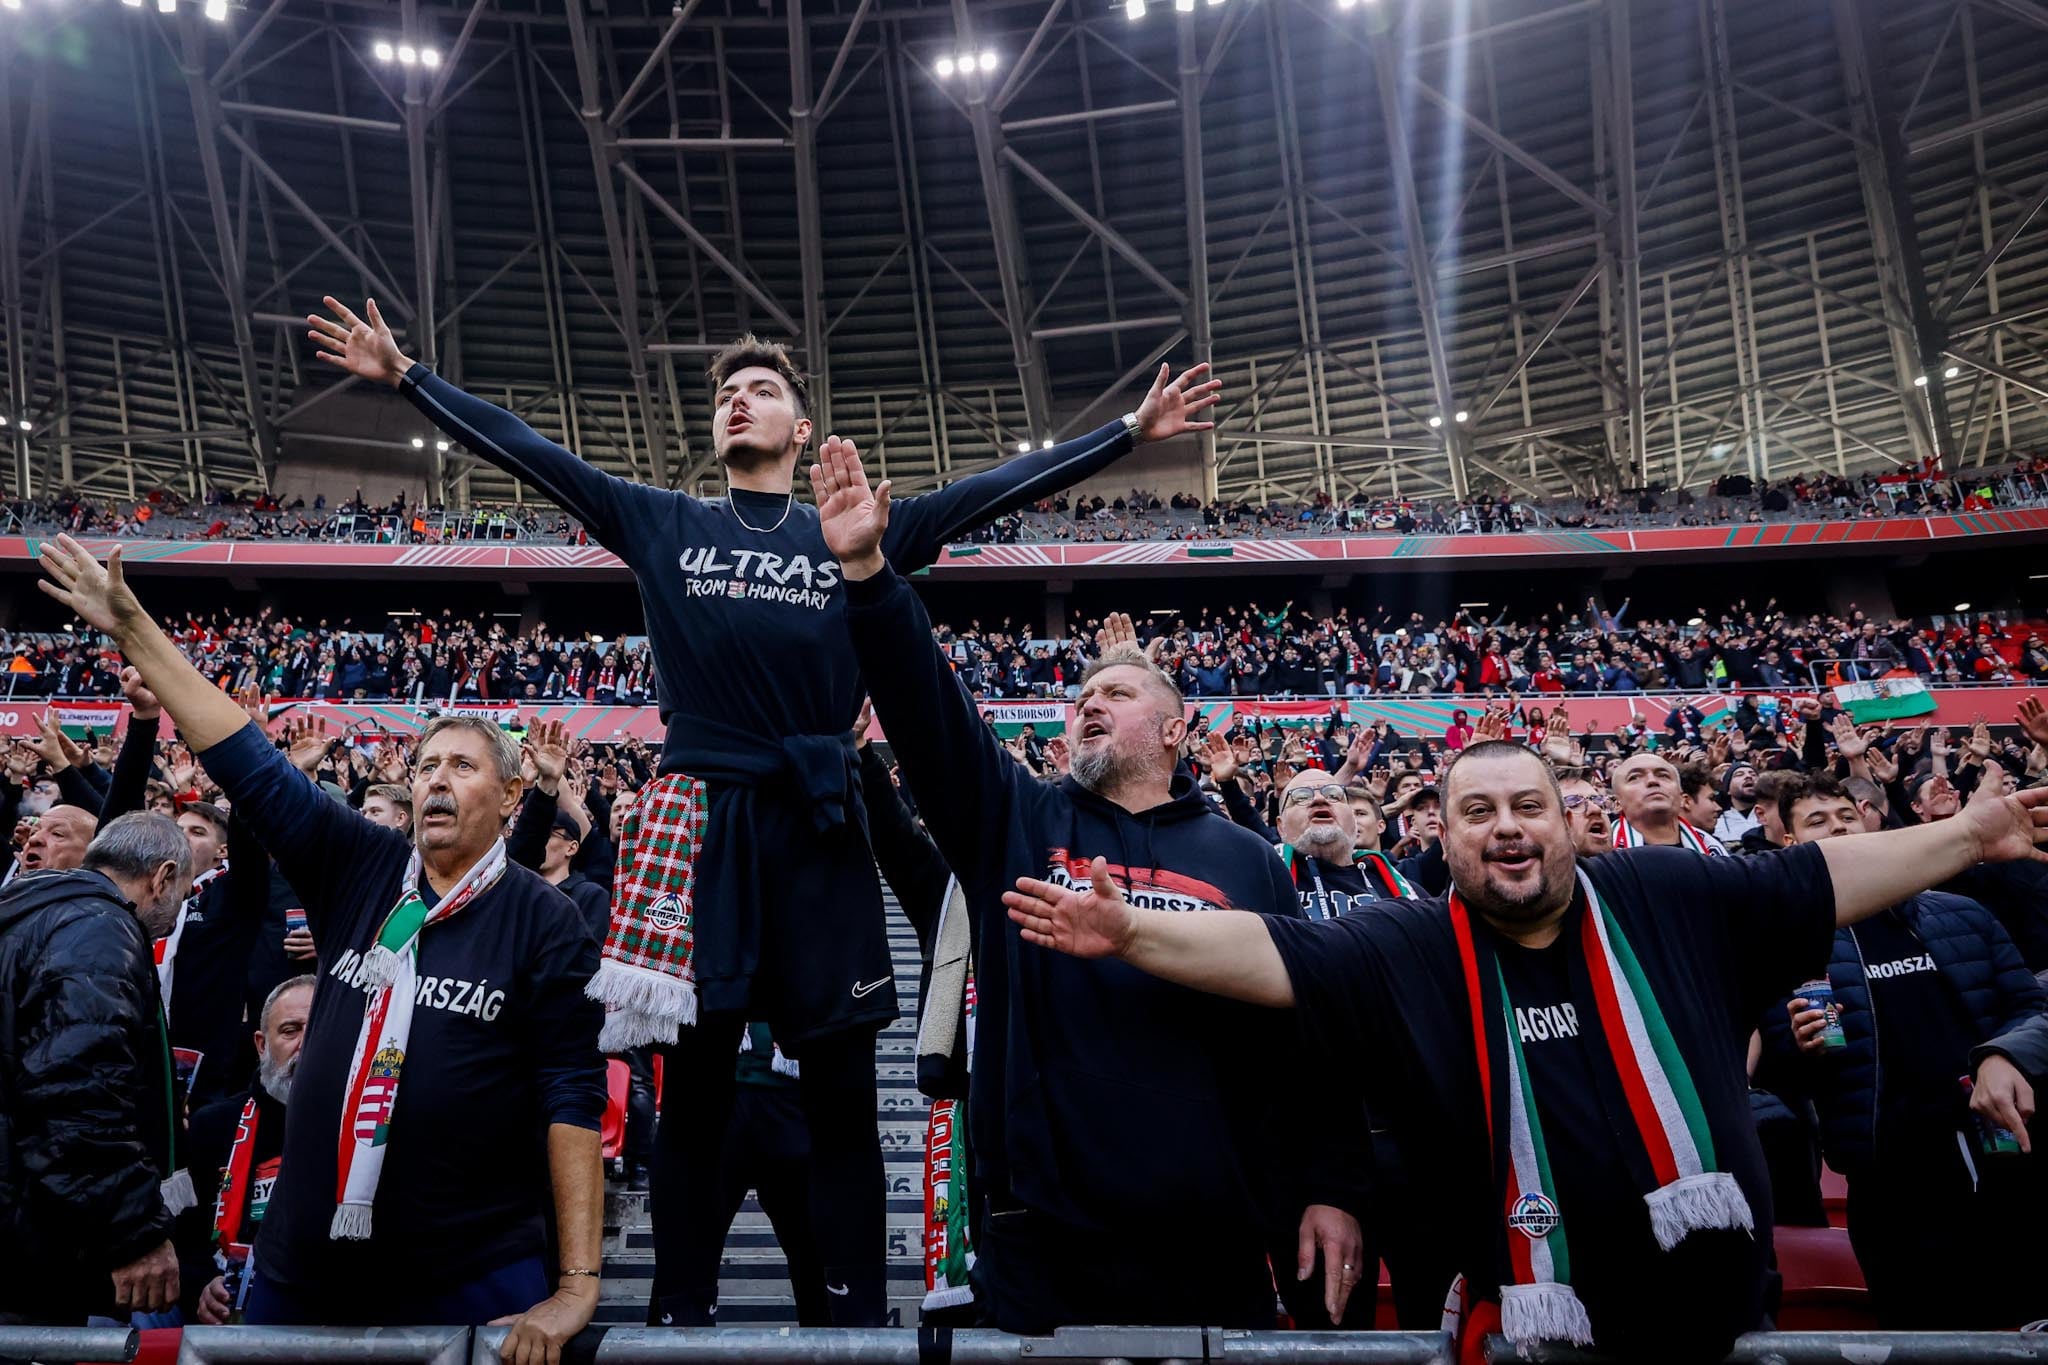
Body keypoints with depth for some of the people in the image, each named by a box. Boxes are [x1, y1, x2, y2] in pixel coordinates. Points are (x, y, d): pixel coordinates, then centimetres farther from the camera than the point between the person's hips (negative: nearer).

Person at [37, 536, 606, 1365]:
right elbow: (249, 764, 2)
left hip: (475, 1280, -4)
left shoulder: (543, 922, -8)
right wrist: (132, 627, 1)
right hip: (306, 1266, 4)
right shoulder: (362, 870, 3)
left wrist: (577, 1283, -16)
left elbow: (572, 1097, -12)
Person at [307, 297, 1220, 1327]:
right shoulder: (663, 526, 12)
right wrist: (404, 376, 14)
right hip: (698, 821, 0)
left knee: (842, 1096, 5)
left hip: (819, 827, 0)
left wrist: (1131, 430, 6)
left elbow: (1003, 486, 8)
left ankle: (859, 1317, 16)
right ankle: (676, 1311, 20)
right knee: (696, 1089, 8)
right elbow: (529, 454, 14)